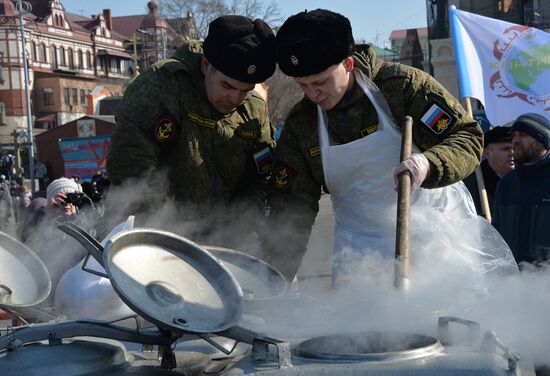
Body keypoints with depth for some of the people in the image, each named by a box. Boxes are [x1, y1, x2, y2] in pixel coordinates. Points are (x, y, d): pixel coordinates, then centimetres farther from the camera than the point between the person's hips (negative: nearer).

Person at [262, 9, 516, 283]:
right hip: (361, 247, 3)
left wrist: (429, 164, -35)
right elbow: (290, 209, 0)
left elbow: (468, 138, -13)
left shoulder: (402, 85, -14)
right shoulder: (299, 126, -3)